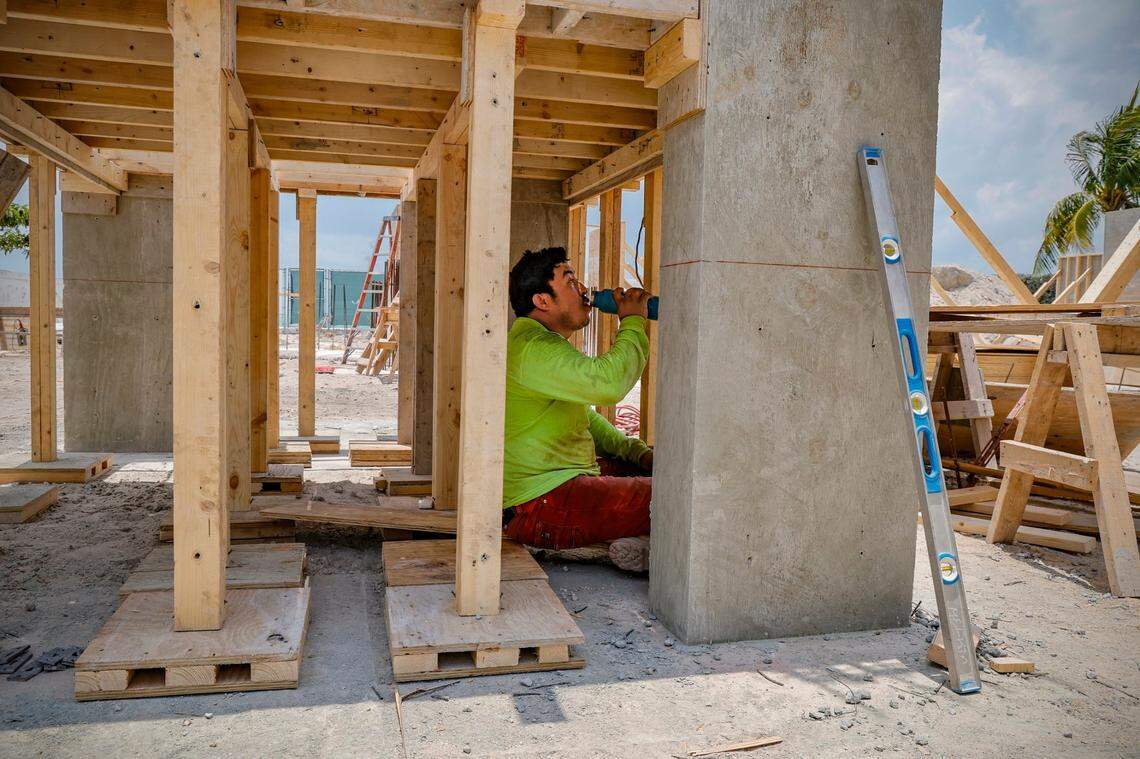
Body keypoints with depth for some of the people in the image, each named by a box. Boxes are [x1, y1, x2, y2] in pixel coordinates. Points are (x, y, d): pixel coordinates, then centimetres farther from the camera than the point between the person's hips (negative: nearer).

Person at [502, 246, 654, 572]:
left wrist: (637, 451, 10)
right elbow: (607, 381, -34)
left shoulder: (546, 345, 19)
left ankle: (640, 537, -5)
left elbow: (585, 416, 25)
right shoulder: (532, 347, -18)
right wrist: (633, 322, -16)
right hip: (541, 506, -11)